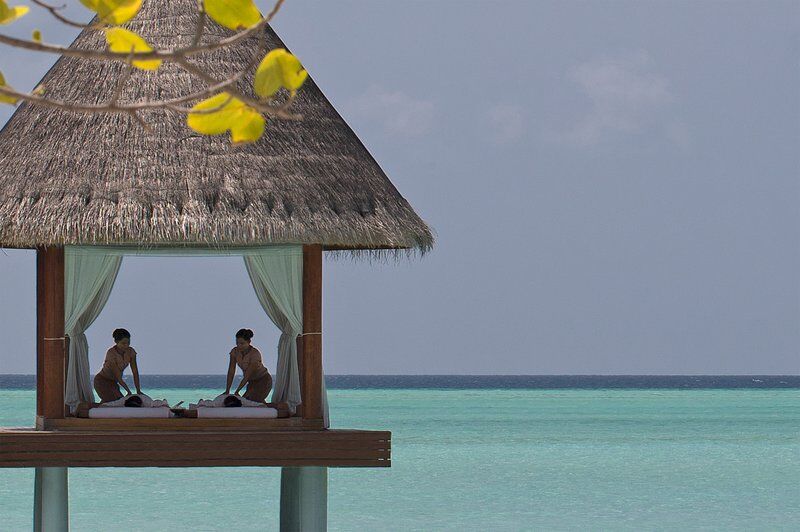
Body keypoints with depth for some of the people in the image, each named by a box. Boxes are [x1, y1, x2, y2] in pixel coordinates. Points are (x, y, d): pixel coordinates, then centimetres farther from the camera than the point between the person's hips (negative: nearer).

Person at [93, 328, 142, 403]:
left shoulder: (131, 352, -9)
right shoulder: (111, 353, -28)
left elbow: (135, 372, -7)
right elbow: (118, 376, -28)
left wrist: (138, 391, -14)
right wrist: (128, 391, -28)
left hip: (113, 382, 7)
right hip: (102, 381, -7)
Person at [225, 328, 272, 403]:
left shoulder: (255, 354, -30)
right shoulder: (234, 352, -11)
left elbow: (247, 375, -29)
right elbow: (231, 372, -11)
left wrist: (236, 392, -28)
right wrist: (227, 391, -17)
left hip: (264, 381, -7)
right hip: (252, 382, 7)